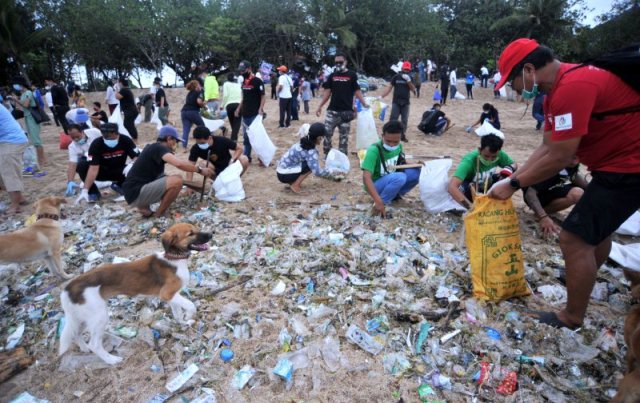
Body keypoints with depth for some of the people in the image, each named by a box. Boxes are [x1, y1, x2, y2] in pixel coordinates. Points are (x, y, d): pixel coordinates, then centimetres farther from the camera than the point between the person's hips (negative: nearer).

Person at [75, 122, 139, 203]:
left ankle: (119, 185, 4)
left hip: (119, 170, 1)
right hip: (102, 171, -1)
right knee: (81, 167, -28)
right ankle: (93, 192, -6)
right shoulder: (96, 144, -26)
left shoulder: (126, 140, -22)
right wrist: (85, 190, -39)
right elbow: (93, 169, -32)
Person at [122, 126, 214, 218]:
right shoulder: (158, 148, -14)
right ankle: (158, 216, -5)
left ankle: (144, 207, 11)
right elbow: (179, 164, -30)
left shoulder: (153, 148, 16)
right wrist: (200, 170, -20)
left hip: (139, 189, 10)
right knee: (177, 181, -20)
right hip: (135, 193, -10)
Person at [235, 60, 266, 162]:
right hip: (245, 114, 8)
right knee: (246, 137, 11)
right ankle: (246, 157, 19)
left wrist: (260, 109, -22)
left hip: (255, 114, -8)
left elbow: (263, 97, -11)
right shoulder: (244, 82, 13)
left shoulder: (257, 81, -10)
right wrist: (239, 108, 16)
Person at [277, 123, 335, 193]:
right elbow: (317, 171, -27)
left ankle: (293, 181, 14)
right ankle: (295, 185, -7)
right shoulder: (310, 151, -21)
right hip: (284, 175, -9)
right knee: (311, 165, -15)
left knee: (311, 164, 13)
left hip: (282, 170, 9)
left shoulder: (303, 143, 5)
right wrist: (330, 173, -9)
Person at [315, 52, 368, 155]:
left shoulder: (351, 75, 1)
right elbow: (327, 92, 12)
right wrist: (320, 106, 7)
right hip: (332, 111, 2)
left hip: (346, 111, -2)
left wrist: (364, 104, -9)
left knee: (344, 136, 5)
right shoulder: (332, 76, 9)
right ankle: (327, 154, 11)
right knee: (327, 133, -3)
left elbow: (357, 91, 2)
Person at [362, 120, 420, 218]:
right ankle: (380, 204, -18)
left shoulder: (398, 147, -6)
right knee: (399, 178, -34)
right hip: (375, 185, -7)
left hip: (392, 180, 7)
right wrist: (378, 201, -44)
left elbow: (400, 165, 12)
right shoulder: (374, 150, -27)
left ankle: (395, 195, 5)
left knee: (416, 172, -13)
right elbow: (366, 177, -35)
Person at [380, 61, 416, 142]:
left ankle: (403, 135, 17)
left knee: (405, 120, 7)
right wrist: (381, 96, -9)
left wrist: (408, 80, -16)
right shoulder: (396, 77, 1)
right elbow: (390, 87, 0)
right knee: (393, 118, -6)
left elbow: (413, 89, -3)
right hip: (396, 102, -2)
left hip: (405, 103, 2)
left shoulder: (409, 78, 6)